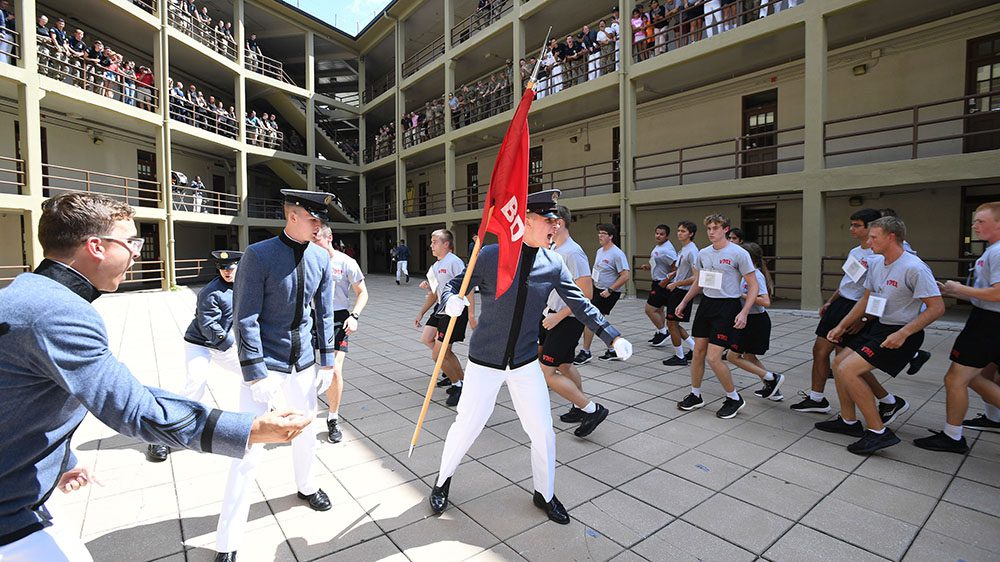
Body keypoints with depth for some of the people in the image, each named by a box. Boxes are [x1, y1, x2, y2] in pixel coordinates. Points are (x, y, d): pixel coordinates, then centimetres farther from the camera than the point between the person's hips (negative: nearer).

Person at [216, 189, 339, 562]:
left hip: (303, 363, 5)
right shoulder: (259, 255, -16)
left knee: (305, 432, 20)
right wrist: (255, 373, -17)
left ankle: (306, 487, 48)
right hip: (265, 366, -5)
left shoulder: (321, 258, -1)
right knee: (249, 451, 1)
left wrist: (327, 361, 5)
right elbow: (245, 319, -16)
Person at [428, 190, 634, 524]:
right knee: (467, 425, 8)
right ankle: (443, 481, 39)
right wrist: (451, 301, -29)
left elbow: (581, 305, 0)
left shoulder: (554, 265, -4)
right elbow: (454, 286, -5)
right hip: (485, 362, -3)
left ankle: (545, 495, 36)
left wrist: (613, 336, -10)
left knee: (543, 432, 8)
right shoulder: (490, 255, -12)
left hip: (525, 363, 3)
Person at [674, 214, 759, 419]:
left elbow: (753, 286, -9)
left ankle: (734, 398, 15)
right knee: (698, 352, 9)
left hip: (727, 306, -6)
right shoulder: (703, 253, 8)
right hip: (706, 304, 6)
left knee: (713, 357, -8)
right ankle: (695, 395, 25)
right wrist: (683, 302, 19)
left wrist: (744, 313, -19)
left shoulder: (739, 253, -10)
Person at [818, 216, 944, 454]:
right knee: (838, 363, 10)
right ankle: (848, 421, 25)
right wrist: (841, 326, 14)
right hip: (876, 325, 9)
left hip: (899, 333, -9)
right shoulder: (875, 262, 6)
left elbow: (937, 307, -20)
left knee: (847, 370, -19)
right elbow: (866, 299, 15)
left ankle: (879, 432, -6)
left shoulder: (914, 268, -19)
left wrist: (903, 334, -26)